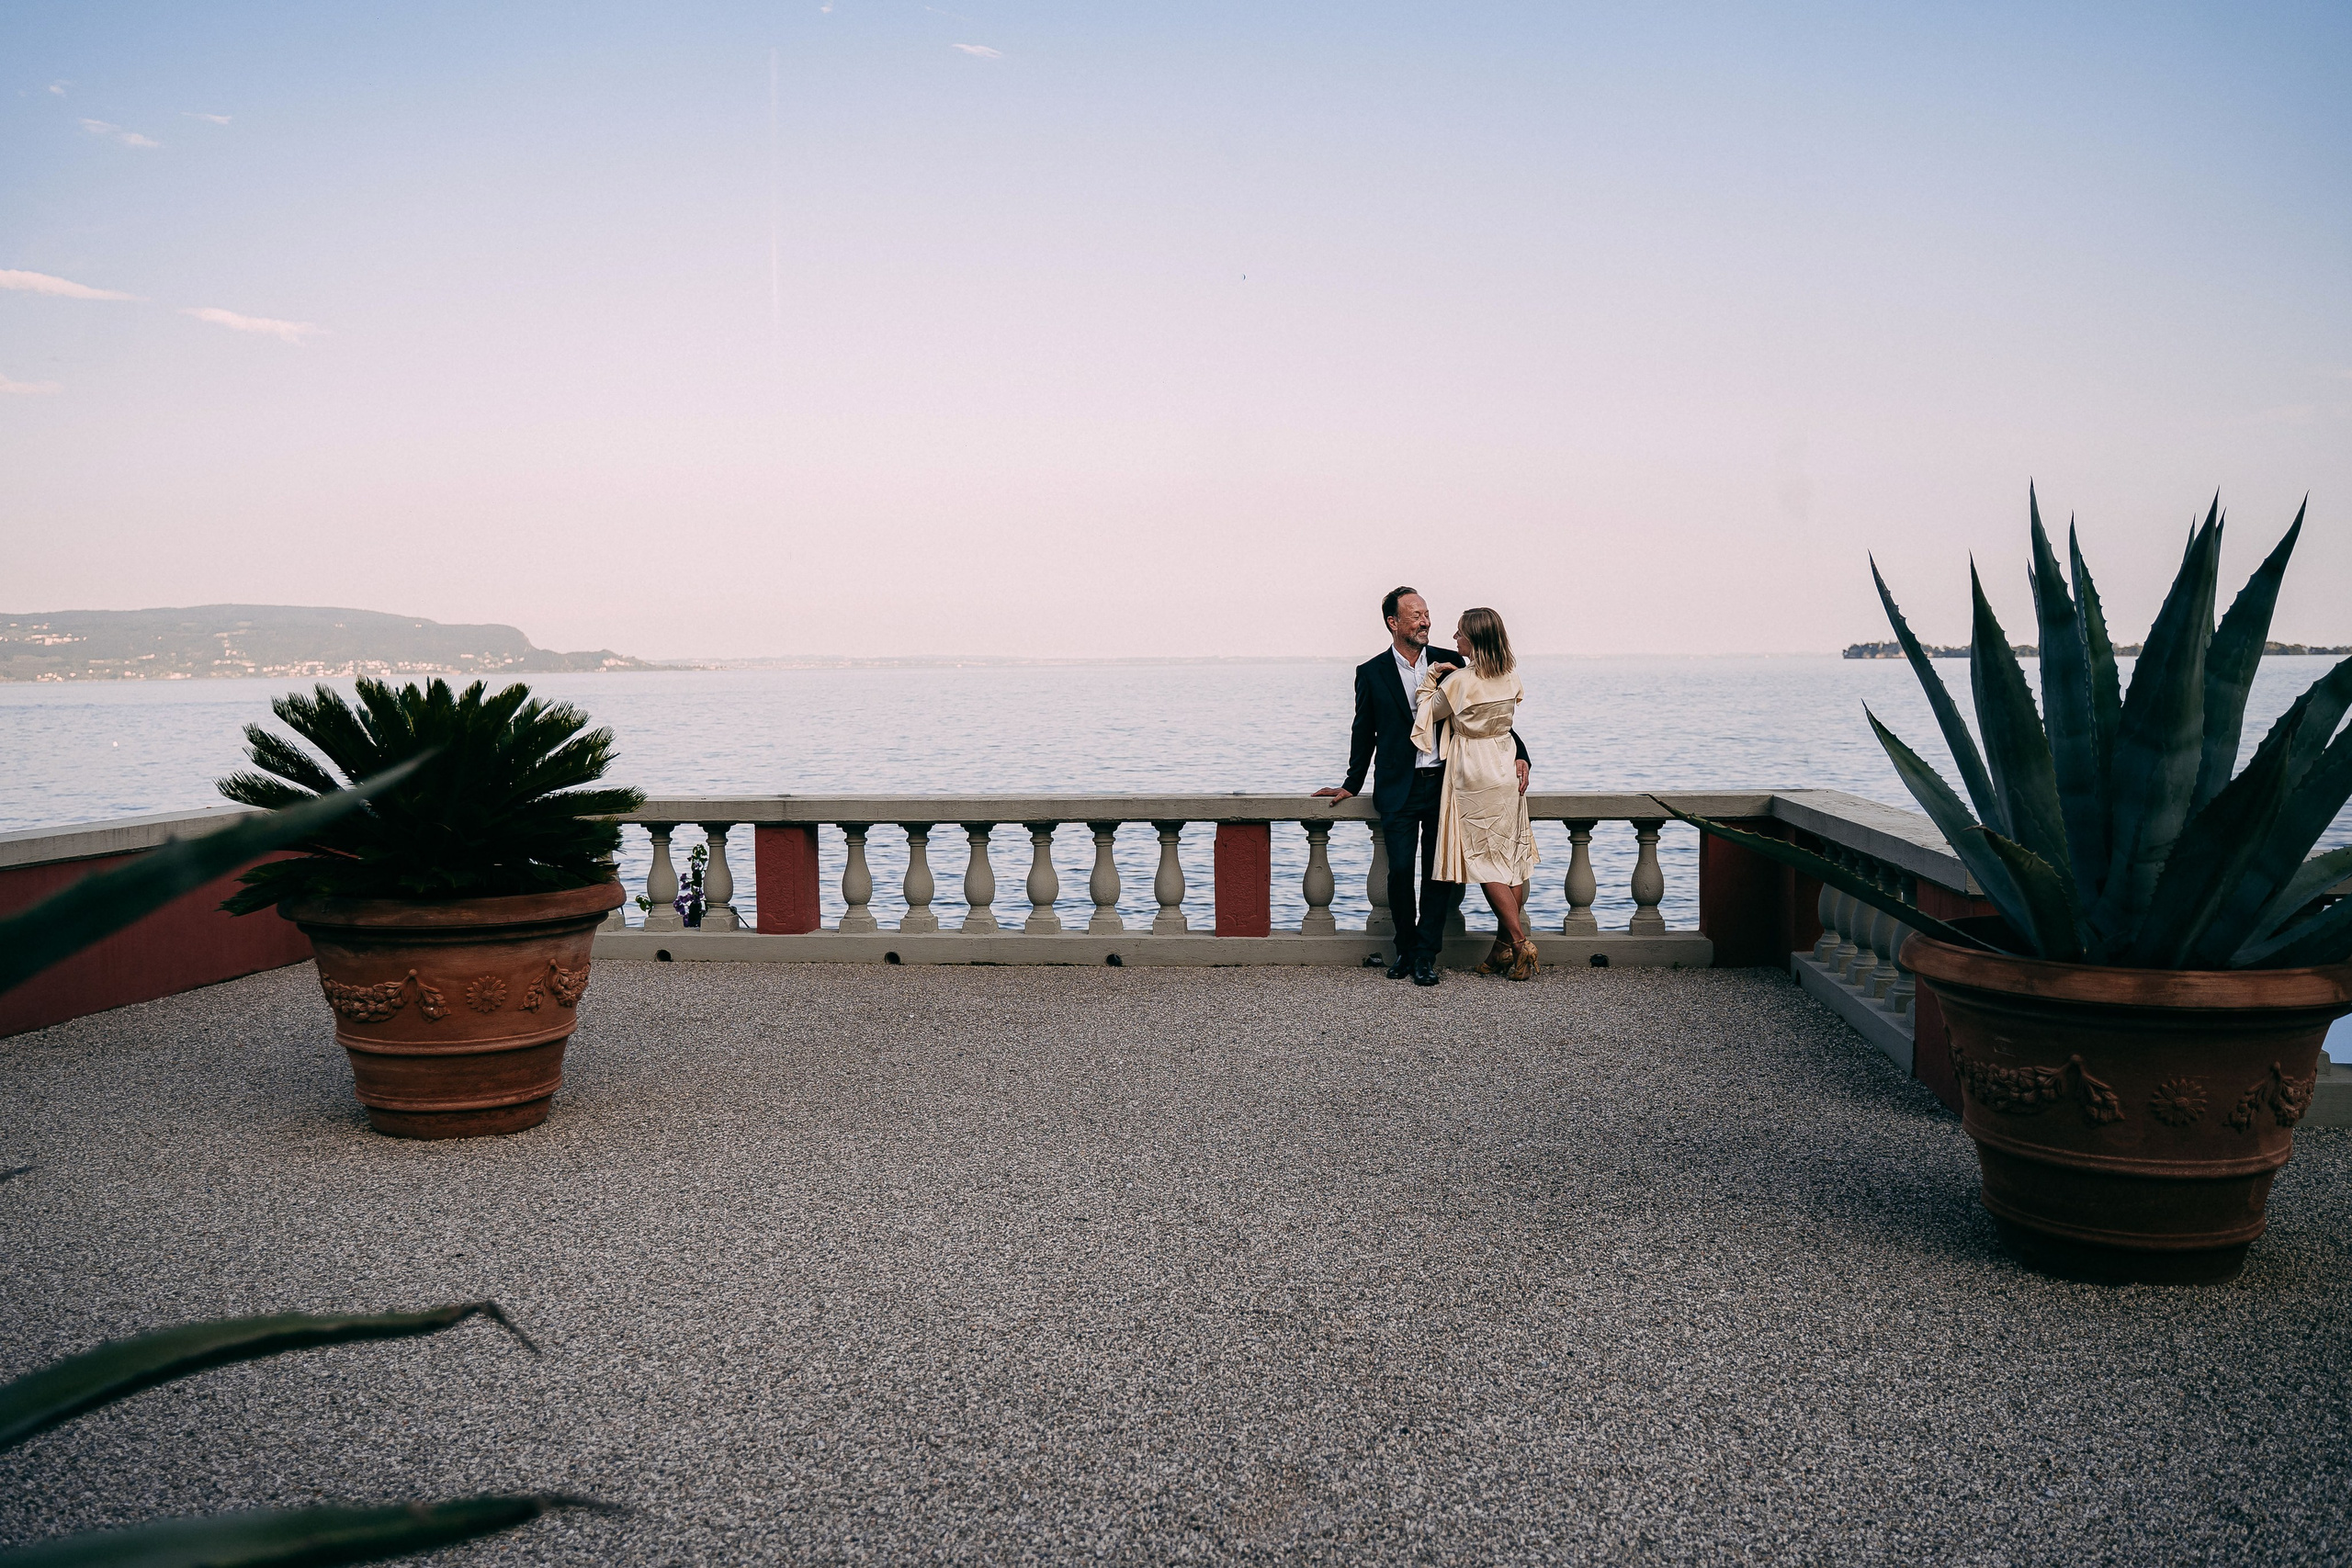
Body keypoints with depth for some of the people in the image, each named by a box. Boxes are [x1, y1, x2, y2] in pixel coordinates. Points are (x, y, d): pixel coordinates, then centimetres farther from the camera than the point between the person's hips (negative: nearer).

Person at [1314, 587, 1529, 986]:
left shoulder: (1450, 662, 6)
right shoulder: (1371, 673, 3)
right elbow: (1364, 735, 13)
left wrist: (1519, 754, -2)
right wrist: (1351, 786, 15)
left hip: (1445, 784, 1)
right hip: (1400, 789, -1)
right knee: (1400, 870, -7)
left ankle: (1425, 955, 11)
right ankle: (1405, 949, 14)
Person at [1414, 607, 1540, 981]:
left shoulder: (1458, 681, -17)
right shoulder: (1511, 675, 2)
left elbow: (1431, 713, -1)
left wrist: (1430, 678, 8)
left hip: (1474, 775, -7)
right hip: (1506, 769, 7)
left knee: (1485, 862, -1)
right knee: (1510, 859, 8)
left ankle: (1520, 942, -6)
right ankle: (1506, 943, 13)